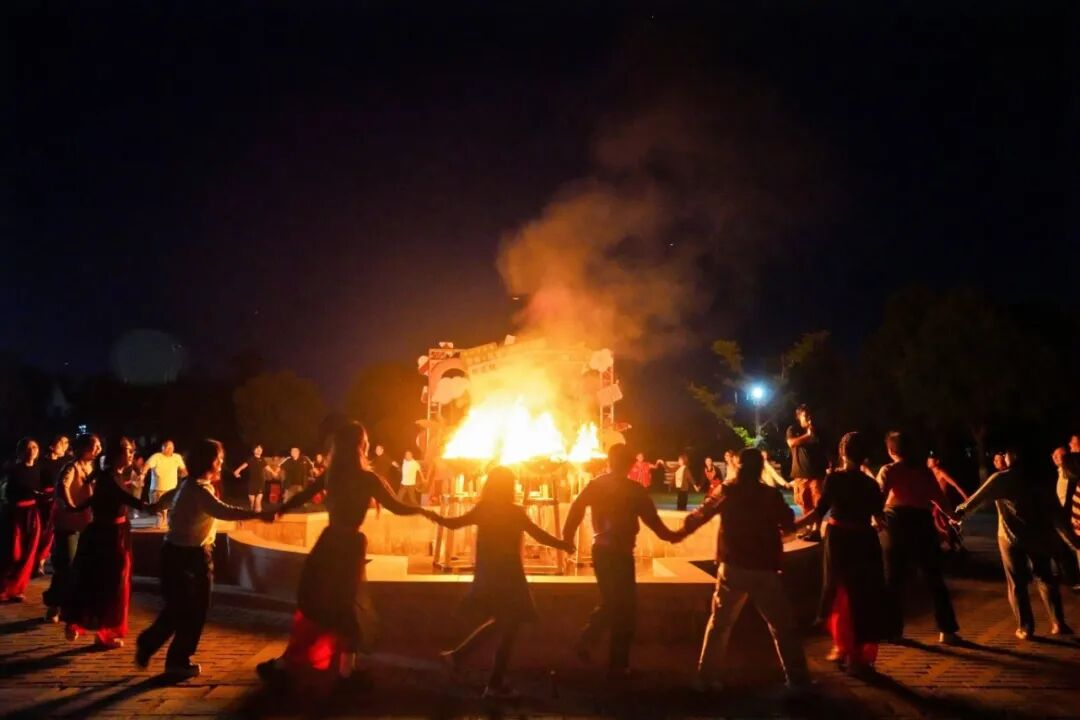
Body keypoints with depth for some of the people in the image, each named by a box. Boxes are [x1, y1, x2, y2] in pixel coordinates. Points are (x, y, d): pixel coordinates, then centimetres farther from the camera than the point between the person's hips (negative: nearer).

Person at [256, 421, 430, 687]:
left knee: (316, 603, 15)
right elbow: (397, 507, -11)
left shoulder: (331, 475, 1)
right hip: (350, 545, -5)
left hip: (329, 541, 5)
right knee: (348, 604, 9)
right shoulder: (367, 478, -14)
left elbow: (302, 497, 11)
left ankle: (286, 662, 20)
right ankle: (346, 667, 17)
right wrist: (423, 510, 6)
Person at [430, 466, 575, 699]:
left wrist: (437, 518, 23)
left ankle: (457, 654, 26)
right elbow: (540, 536, -15)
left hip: (488, 574, 7)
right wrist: (563, 544, -1)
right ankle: (495, 684, 12)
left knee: (500, 622, 25)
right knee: (509, 626, 6)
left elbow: (454, 523, 5)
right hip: (506, 575, -7)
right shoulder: (514, 512, -15)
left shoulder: (483, 509, -1)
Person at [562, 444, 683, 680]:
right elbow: (652, 519, -6)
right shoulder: (634, 490, -10)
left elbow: (576, 507, -6)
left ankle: (585, 641, 11)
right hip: (620, 553, -5)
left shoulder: (595, 485, 2)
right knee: (624, 608, 8)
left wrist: (568, 536, -3)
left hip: (600, 550, 5)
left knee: (610, 603, 23)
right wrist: (670, 535, 9)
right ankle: (617, 667, 14)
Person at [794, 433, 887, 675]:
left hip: (838, 540, -1)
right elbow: (880, 518, 2)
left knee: (840, 593, 13)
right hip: (864, 541, 2)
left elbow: (820, 512, -13)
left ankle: (843, 648, 24)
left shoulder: (833, 478, -7)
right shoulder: (870, 483, 0)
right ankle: (860, 656, 14)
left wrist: (791, 525, -9)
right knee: (865, 598, 9)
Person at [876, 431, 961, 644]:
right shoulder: (923, 469, 7)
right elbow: (939, 497, 9)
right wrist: (951, 516, 25)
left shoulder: (889, 470, -2)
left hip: (898, 523, -2)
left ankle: (894, 631, 7)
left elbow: (879, 495, -15)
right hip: (922, 522, 3)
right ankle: (947, 630, 11)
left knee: (894, 580, 6)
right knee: (934, 578, 11)